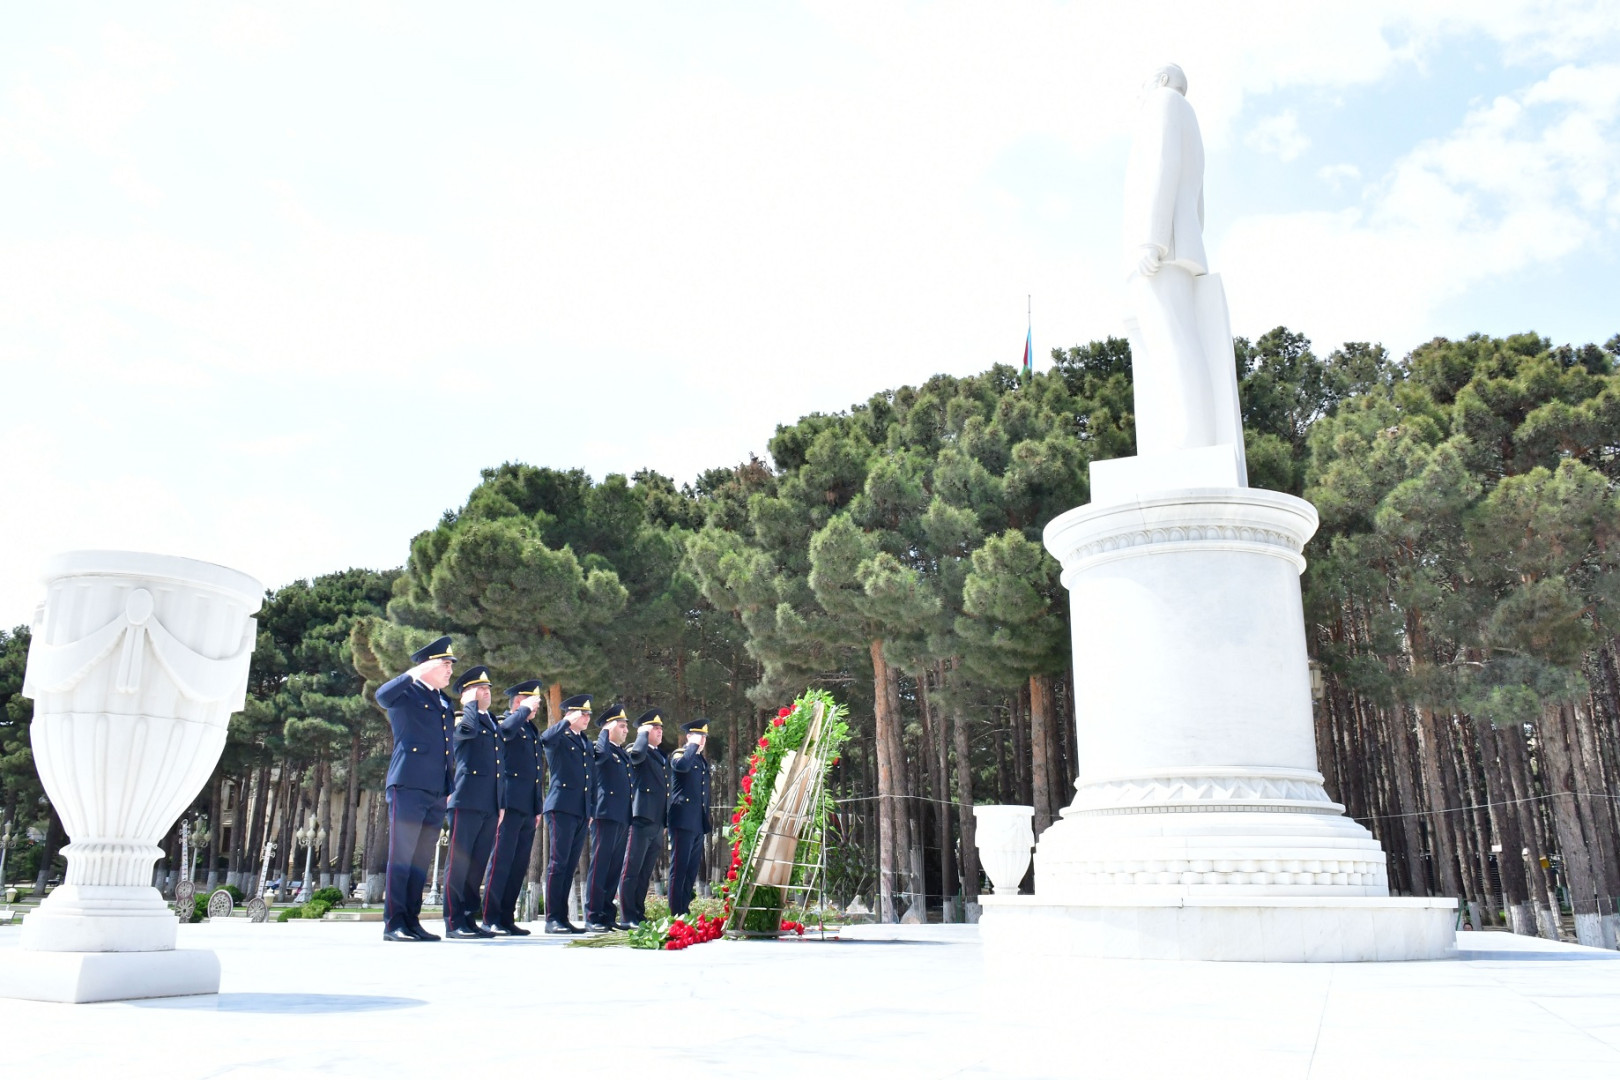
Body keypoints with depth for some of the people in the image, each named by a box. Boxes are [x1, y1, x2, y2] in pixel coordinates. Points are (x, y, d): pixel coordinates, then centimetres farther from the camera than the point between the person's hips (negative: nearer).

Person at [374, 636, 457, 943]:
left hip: (437, 793, 7)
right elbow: (382, 695, -23)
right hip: (409, 787, -7)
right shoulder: (407, 693, 1)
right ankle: (393, 923, -2)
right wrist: (414, 673, -26)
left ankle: (412, 921, 13)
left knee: (422, 860, 8)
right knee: (401, 856, -6)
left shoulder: (445, 702, 22)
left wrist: (450, 789, 18)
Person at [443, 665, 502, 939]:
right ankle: (453, 922, 0)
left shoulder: (494, 724, 21)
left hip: (489, 806, 7)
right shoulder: (460, 721, -1)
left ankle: (469, 919, 14)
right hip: (467, 802, -7)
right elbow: (471, 729, -27)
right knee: (458, 862, -4)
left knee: (477, 864, 9)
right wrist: (471, 703, -9)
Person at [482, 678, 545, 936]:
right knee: (501, 861, -7)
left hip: (528, 809, 8)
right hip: (510, 805, -8)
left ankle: (507, 919, 12)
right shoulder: (504, 722, -1)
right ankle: (490, 919, -3)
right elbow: (506, 730, -29)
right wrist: (525, 709, -14)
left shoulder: (533, 731, 22)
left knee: (519, 866, 7)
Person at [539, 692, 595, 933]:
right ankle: (552, 919, -4)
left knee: (571, 865, 8)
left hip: (581, 811, 7)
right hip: (562, 807, -7)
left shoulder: (586, 743, 21)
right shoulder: (559, 738, -1)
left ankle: (563, 917, 12)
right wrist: (567, 721, -16)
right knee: (559, 862, -8)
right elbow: (545, 738, -26)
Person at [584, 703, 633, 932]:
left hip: (622, 819, 8)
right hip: (605, 816, -8)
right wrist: (606, 731, -13)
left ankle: (608, 915, 16)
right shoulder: (601, 749, -4)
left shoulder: (623, 754, 21)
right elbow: (602, 752, -30)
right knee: (599, 866, -5)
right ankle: (592, 917, -2)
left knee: (615, 869, 10)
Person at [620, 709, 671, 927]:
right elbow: (637, 754, -29)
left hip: (658, 823, 8)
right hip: (642, 819, -8)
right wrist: (644, 733, -11)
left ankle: (639, 915, 17)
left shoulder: (662, 756, 21)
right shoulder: (636, 752, -3)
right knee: (632, 870, -4)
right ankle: (627, 917, -1)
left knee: (646, 872, 12)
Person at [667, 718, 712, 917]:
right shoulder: (680, 754, -1)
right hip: (683, 820, -8)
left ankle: (684, 911, 16)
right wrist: (694, 746, -16)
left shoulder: (703, 761, 22)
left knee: (693, 869, 10)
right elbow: (682, 766, -28)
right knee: (679, 868, -6)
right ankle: (676, 914, -5)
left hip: (699, 824, 8)